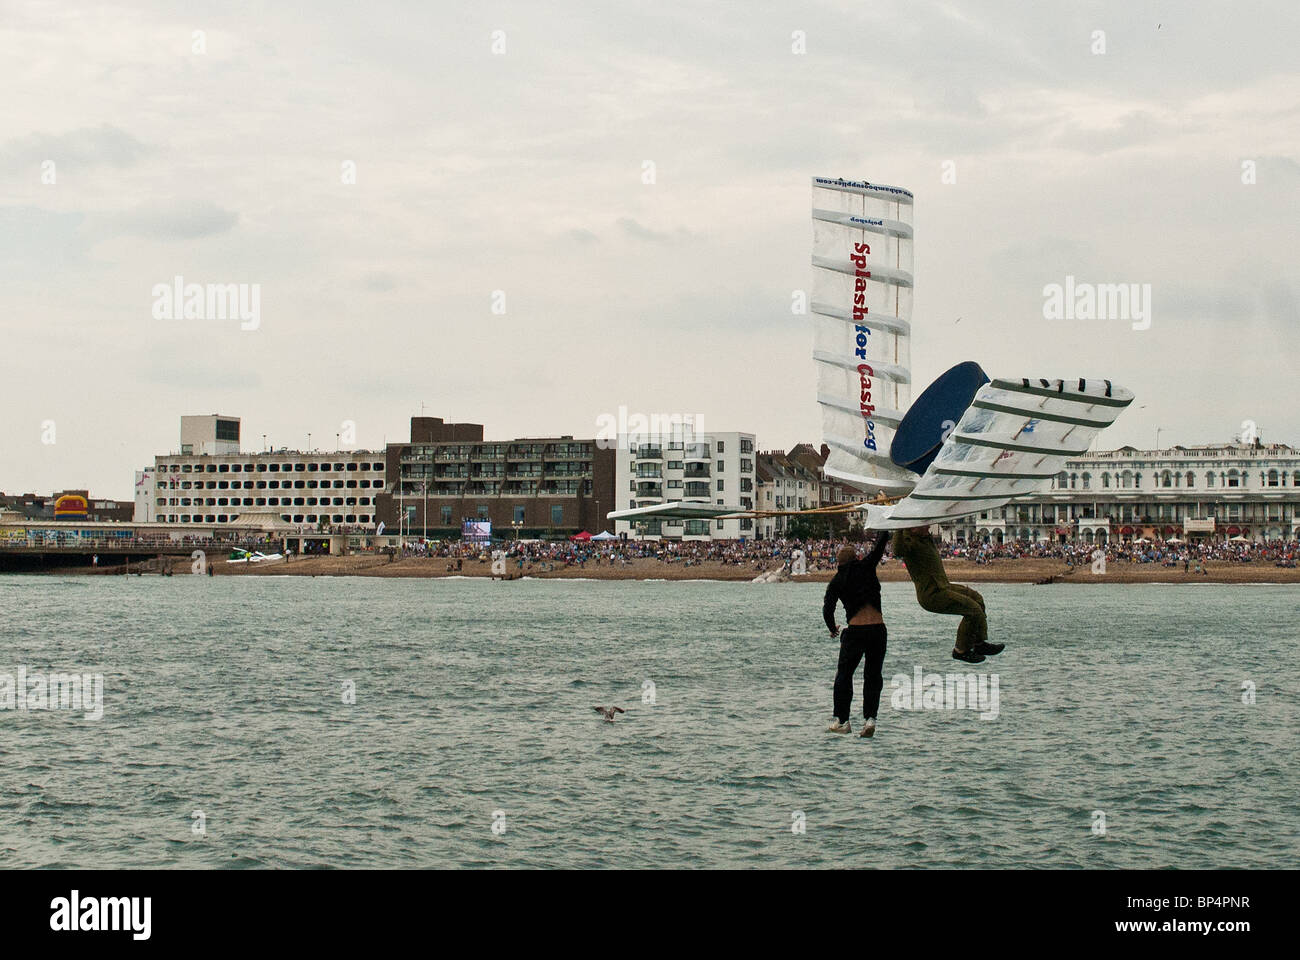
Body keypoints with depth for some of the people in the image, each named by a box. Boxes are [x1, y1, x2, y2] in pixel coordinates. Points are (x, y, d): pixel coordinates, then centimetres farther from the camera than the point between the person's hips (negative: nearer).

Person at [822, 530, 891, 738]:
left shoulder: (837, 581, 5)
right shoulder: (866, 567, 4)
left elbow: (827, 609, 1)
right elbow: (882, 542, 9)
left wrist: (832, 628, 18)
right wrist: (885, 531, 26)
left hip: (855, 631, -1)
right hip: (878, 629, 1)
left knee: (844, 674, 13)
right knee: (873, 676, 9)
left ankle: (842, 721, 12)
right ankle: (870, 718, -4)